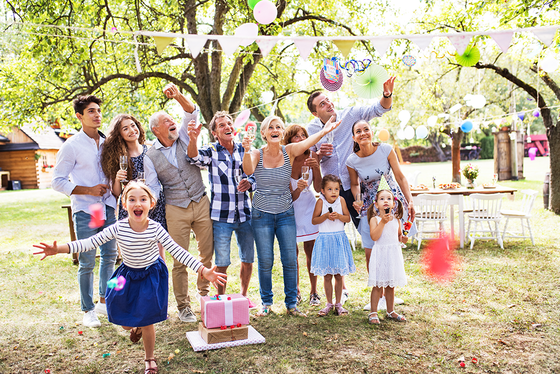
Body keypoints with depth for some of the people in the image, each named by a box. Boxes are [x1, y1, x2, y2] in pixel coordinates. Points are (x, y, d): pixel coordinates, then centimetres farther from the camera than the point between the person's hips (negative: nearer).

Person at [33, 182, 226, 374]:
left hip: (151, 276, -2)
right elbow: (90, 242, -16)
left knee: (146, 321, 4)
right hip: (128, 275, 2)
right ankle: (137, 327, 49)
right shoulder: (118, 228, -20)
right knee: (125, 323, 8)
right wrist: (58, 249, -27)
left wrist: (203, 270, -29)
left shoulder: (156, 229, -23)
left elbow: (178, 251, -21)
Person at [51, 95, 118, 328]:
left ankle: (103, 302, 28)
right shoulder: (71, 146, -7)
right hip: (84, 211, -5)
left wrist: (112, 186, 1)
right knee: (87, 262, 0)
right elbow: (57, 181, -7)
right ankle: (88, 310, 14)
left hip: (108, 207, 5)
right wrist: (89, 190, -15)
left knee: (109, 255, 11)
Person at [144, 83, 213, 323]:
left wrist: (178, 96, -23)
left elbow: (192, 113, -8)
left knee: (207, 252, 8)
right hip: (175, 209, -2)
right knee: (180, 260, 0)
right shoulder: (150, 156, 1)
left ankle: (204, 292, 28)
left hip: (201, 203, 2)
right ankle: (183, 306, 13)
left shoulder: (184, 138, 6)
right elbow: (152, 189, 2)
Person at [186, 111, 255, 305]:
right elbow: (195, 158, -24)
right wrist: (193, 139, -44)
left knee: (248, 259, 12)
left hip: (245, 214, 4)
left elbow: (253, 175, 14)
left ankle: (244, 295, 32)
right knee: (222, 263, 2)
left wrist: (248, 183, -9)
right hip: (221, 216, -3)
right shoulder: (211, 151, -2)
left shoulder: (243, 150, 8)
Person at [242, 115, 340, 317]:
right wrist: (247, 151, -45)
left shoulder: (289, 151, -3)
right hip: (262, 215, -1)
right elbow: (248, 171, -25)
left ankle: (291, 303, 17)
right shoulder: (258, 154, -5)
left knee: (290, 260, 2)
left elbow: (308, 142, -23)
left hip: (285, 214, 1)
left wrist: (324, 131, -42)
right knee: (265, 261, 4)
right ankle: (266, 302, 22)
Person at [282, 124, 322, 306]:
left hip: (308, 207, 2)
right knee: (292, 252, 2)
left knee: (310, 250, 3)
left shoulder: (311, 156, -10)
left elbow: (318, 188, -11)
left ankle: (313, 292, 15)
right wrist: (298, 189, -39)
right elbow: (291, 197, -17)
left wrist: (316, 168, -26)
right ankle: (295, 292, 17)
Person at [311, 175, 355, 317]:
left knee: (339, 275, 8)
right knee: (327, 276, 6)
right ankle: (329, 303, 21)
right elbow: (314, 220, -4)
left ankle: (338, 304, 21)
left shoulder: (341, 200, -2)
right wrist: (326, 216, -18)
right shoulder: (321, 202, -7)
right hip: (325, 240, -1)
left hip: (339, 239, 1)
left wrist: (338, 216, -17)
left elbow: (348, 218, 1)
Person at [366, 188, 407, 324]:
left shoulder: (396, 219, 7)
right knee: (378, 285, -1)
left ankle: (391, 311, 28)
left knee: (391, 285, 14)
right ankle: (373, 313, 10)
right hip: (380, 254, -4)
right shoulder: (374, 219, -7)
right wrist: (383, 222, -22)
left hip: (394, 254, 4)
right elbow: (374, 236, -19)